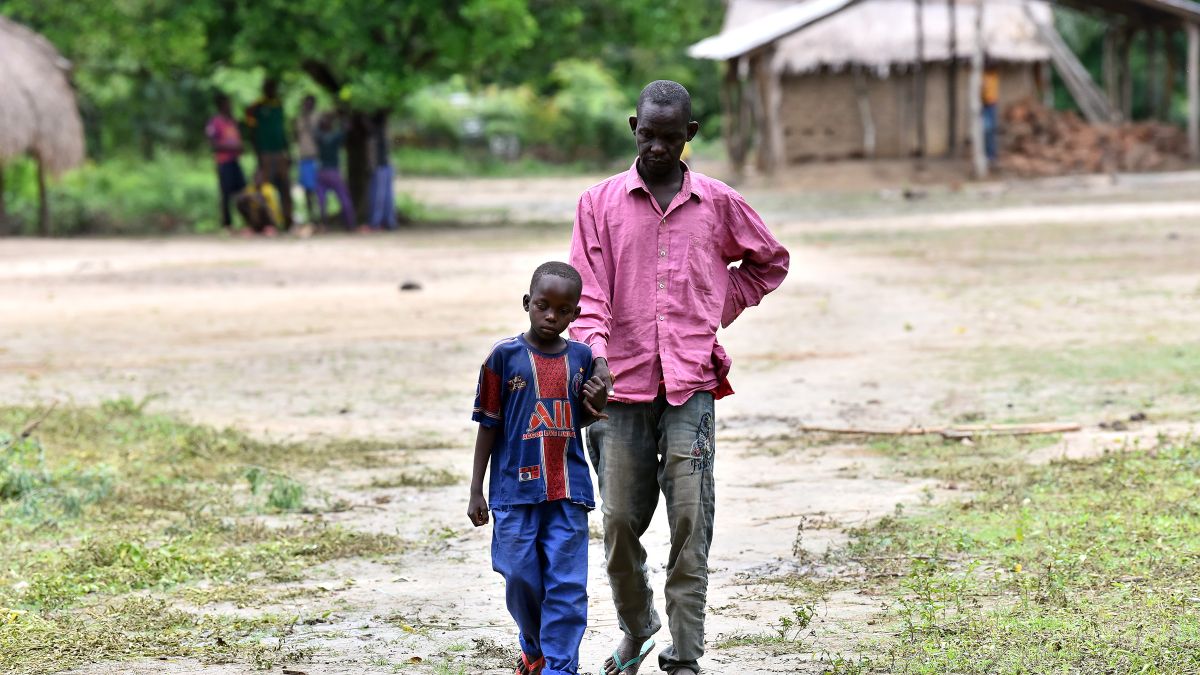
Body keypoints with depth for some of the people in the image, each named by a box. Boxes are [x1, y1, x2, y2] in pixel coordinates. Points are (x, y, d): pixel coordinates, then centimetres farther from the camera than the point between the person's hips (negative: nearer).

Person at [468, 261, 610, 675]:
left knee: (567, 584, -4)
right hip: (515, 489, -1)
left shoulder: (580, 358, 5)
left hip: (568, 490, 1)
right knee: (521, 578, 5)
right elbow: (488, 425, 2)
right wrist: (476, 489, 2)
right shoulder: (505, 356, -2)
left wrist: (597, 406, -7)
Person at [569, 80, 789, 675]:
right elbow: (588, 291, 0)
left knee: (690, 521, -9)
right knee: (620, 521, 4)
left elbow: (770, 262, 24)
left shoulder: (718, 203, 8)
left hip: (690, 385, -1)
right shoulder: (599, 203, 7)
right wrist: (596, 356, -17)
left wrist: (718, 310, 12)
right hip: (623, 387, 1)